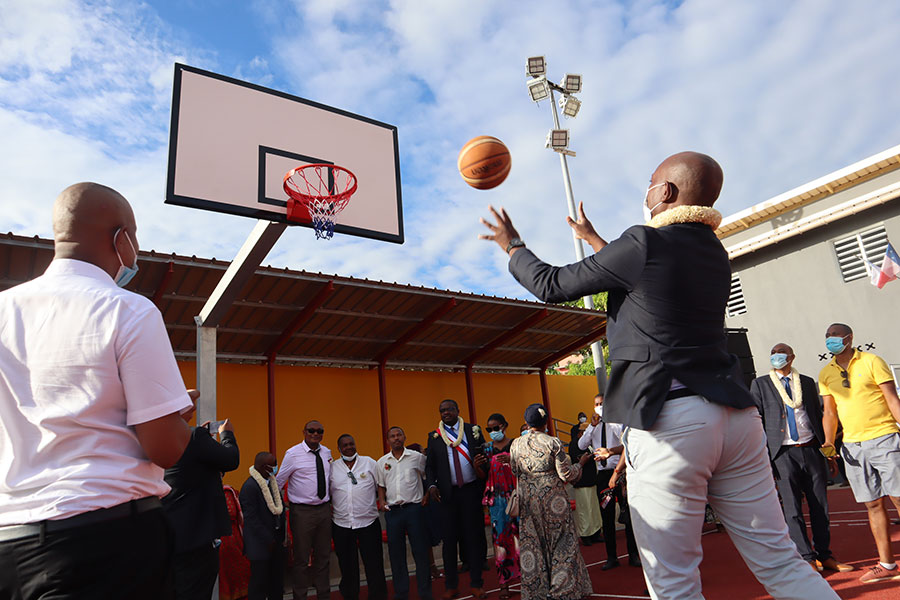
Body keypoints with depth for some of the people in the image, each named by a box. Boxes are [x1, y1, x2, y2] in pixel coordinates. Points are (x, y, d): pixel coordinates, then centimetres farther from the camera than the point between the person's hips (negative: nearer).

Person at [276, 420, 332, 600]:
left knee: (323, 556, 15)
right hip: (302, 511, -5)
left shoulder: (327, 453, 6)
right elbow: (279, 481, -3)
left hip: (324, 509, 5)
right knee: (301, 558, 3)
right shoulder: (293, 454, -9)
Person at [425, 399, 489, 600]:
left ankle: (476, 584, 20)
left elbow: (484, 455, 3)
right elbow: (430, 466, 6)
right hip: (447, 493, 1)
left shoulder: (473, 430, 4)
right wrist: (432, 485, -9)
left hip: (471, 491, 0)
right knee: (449, 539, 7)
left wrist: (482, 466, -18)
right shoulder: (434, 436, 4)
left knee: (473, 537, 7)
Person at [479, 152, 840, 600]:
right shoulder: (715, 252, 15)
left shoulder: (645, 243, -9)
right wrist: (593, 239, 44)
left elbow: (552, 285, -1)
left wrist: (512, 245, 17)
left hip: (668, 420, -8)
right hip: (736, 413, 8)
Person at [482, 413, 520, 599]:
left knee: (519, 534, -2)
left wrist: (512, 461, -20)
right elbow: (484, 476, 9)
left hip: (515, 496, -2)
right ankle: (504, 581, 11)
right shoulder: (487, 448, 8)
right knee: (499, 537, 3)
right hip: (497, 498, 2)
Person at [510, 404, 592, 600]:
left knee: (532, 542, 12)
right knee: (560, 540, 11)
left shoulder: (516, 444, -3)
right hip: (552, 498, -3)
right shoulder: (553, 443, -13)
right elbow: (566, 474, -11)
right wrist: (580, 464, 6)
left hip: (527, 498, 3)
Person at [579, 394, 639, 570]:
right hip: (602, 474, 4)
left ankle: (633, 555, 16)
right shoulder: (593, 427, 10)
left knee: (627, 514, 2)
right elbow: (581, 446, -4)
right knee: (607, 517, 9)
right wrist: (592, 425, -11)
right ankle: (612, 557, 19)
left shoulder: (617, 423, -1)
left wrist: (610, 451, -28)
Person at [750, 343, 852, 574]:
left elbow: (818, 415, 16)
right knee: (792, 509, -1)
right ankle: (808, 559, 7)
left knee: (821, 506, 8)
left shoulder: (807, 382, 12)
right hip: (784, 453, -3)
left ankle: (824, 556, 21)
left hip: (811, 449, 3)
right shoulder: (760, 384, 4)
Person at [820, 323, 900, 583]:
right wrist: (829, 441, -1)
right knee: (873, 504, 9)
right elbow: (830, 412, 11)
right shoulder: (826, 374, 9)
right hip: (852, 446, 4)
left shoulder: (871, 362, -2)